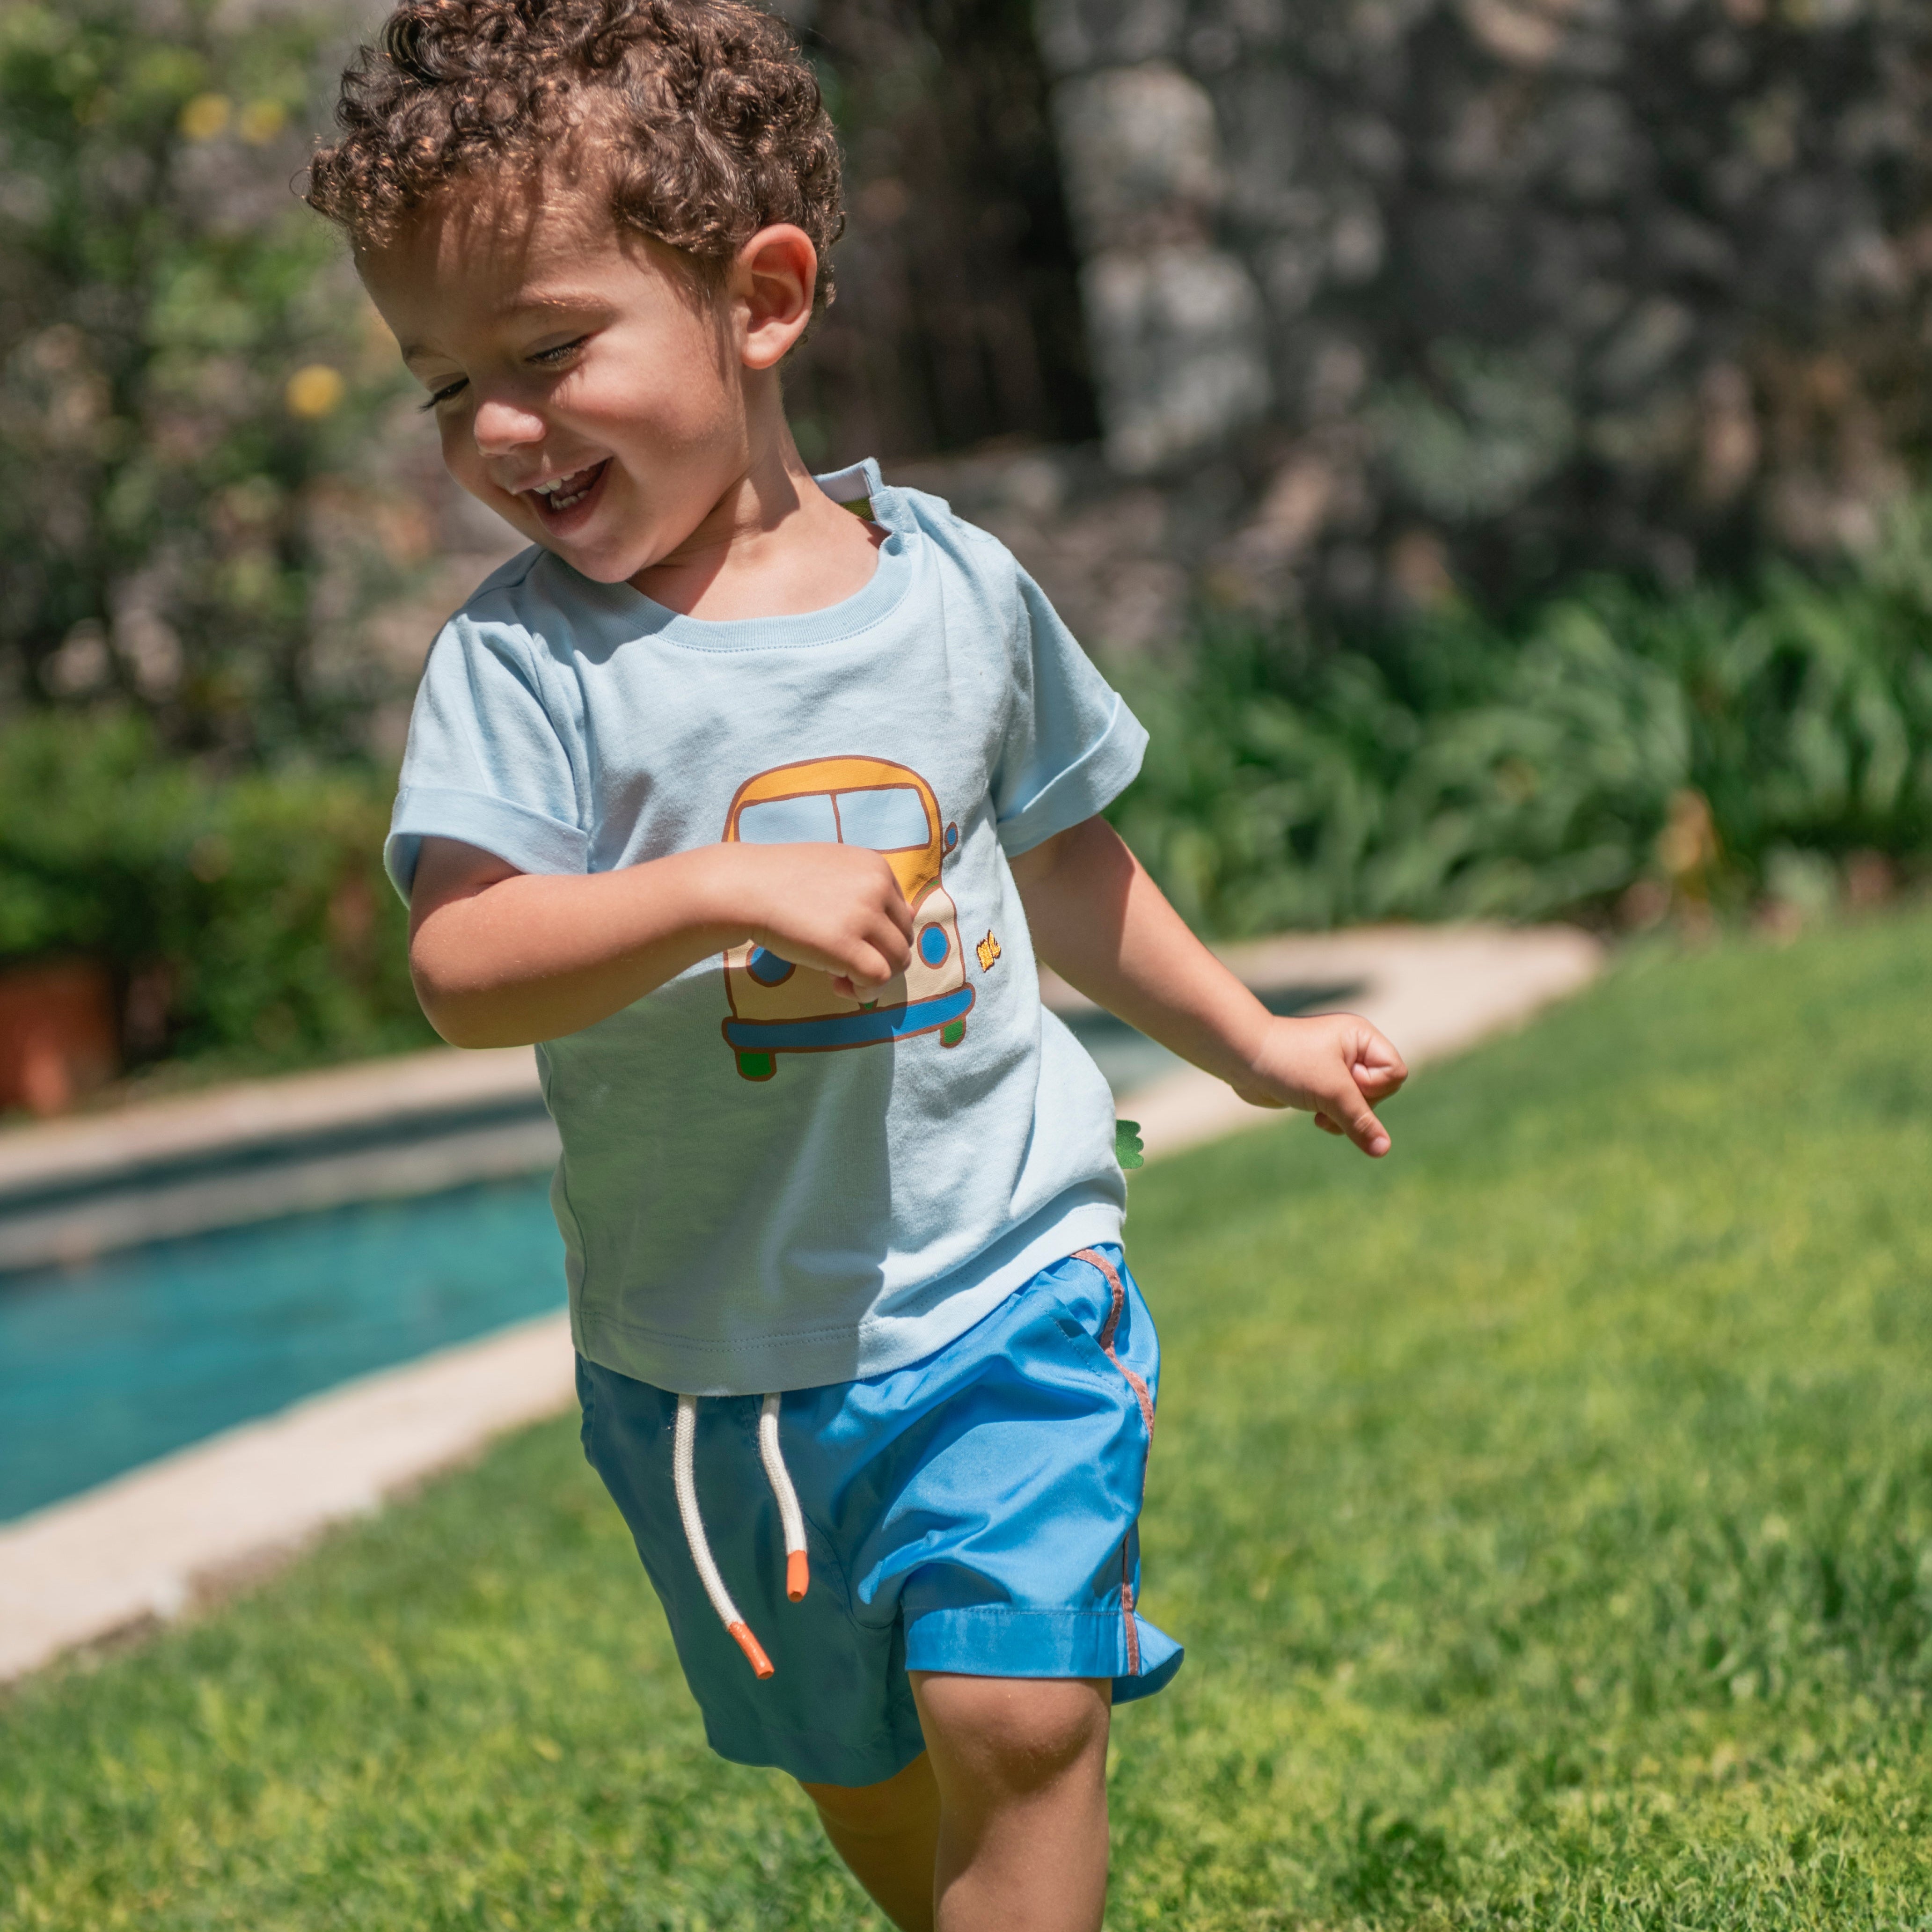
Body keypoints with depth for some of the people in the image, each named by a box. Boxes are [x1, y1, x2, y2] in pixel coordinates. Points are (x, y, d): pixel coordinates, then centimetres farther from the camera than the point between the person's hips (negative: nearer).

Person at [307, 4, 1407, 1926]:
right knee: (848, 1763, 16)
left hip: (999, 1280, 0)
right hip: (708, 1349, 0)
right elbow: (461, 971, -25)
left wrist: (1252, 1042, 24)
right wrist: (718, 891, -39)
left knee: (1018, 1714, -13)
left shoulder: (954, 588, -3)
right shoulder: (523, 660, -12)